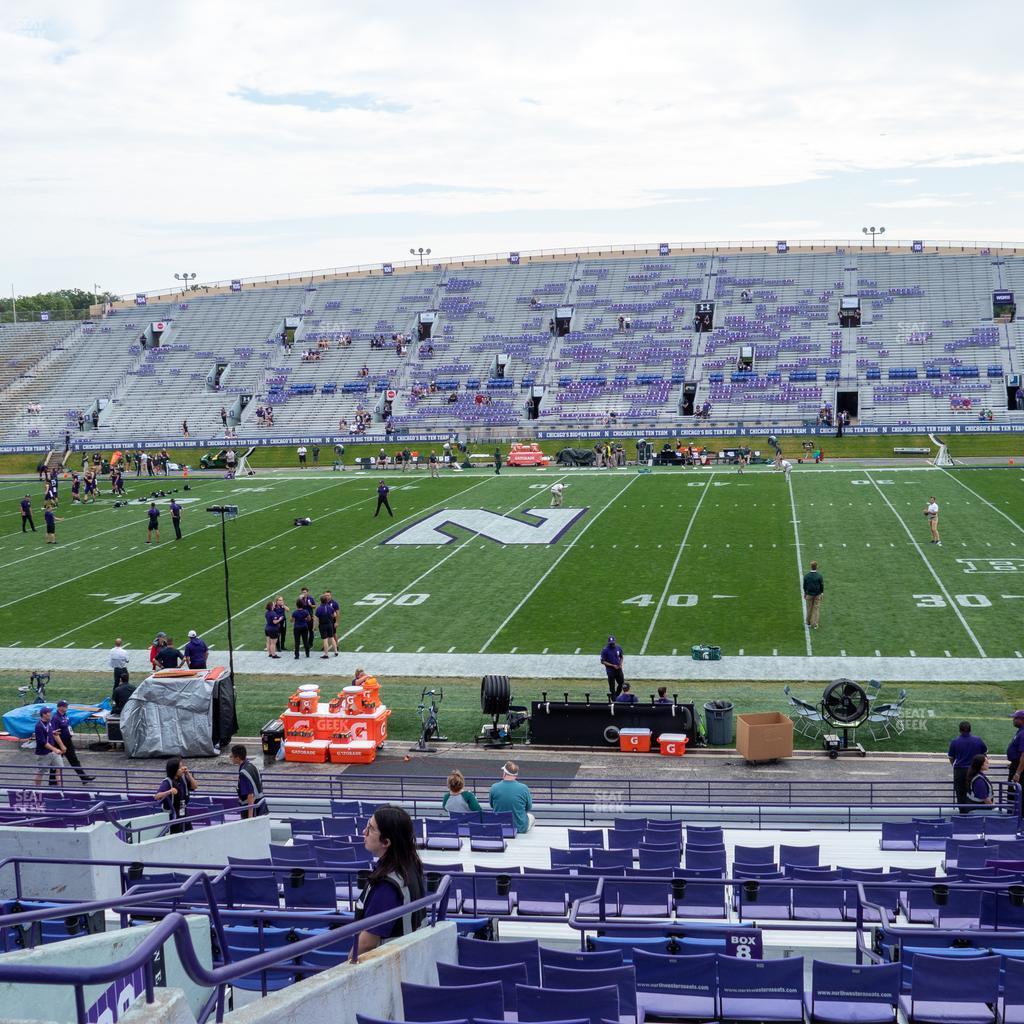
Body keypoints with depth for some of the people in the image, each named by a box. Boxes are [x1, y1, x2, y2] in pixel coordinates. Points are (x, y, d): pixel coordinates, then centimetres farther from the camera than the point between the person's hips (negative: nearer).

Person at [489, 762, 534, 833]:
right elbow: (529, 808, -3)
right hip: (520, 827, -2)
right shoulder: (524, 788, -19)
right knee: (531, 817, 33)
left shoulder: (494, 788, -16)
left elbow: (492, 805, 3)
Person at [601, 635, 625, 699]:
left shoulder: (618, 648, 1)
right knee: (612, 686, 2)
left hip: (618, 669, 5)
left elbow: (621, 657, 16)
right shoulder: (605, 650, -13)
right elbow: (602, 661, -11)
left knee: (622, 683, 8)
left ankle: (616, 696, 31)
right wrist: (613, 665, -17)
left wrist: (620, 664, -5)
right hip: (610, 670, -5)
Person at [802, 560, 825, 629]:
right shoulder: (819, 576, -13)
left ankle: (808, 622, 29)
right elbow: (822, 586, -7)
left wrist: (805, 593, 15)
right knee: (816, 609, 6)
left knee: (809, 608, 15)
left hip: (809, 594, 1)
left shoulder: (806, 575, -8)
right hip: (817, 595, -1)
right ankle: (814, 624, 8)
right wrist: (821, 594, 6)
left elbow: (804, 585, 1)